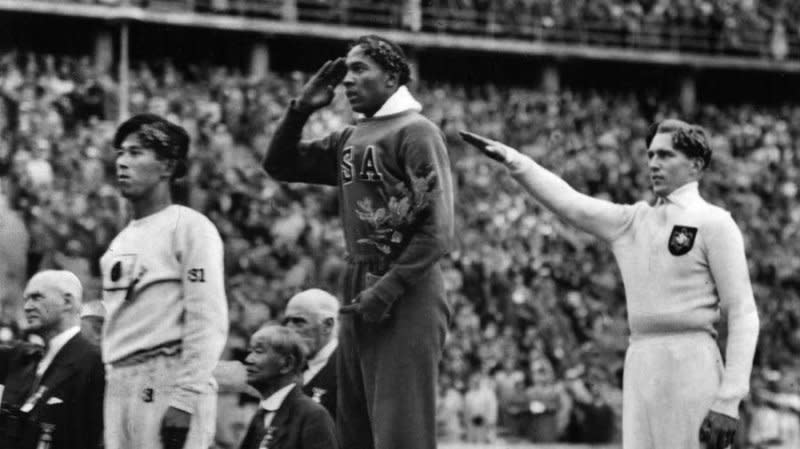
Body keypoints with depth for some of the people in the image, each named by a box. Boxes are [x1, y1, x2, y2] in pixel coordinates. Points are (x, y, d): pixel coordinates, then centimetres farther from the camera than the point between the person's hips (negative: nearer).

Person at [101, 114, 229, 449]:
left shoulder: (189, 227, -4)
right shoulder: (122, 240, 20)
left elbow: (207, 323, -12)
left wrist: (183, 401, -18)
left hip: (168, 380, -8)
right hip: (120, 384, 8)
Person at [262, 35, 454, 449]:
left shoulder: (415, 132, -6)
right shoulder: (348, 140, 17)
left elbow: (437, 231, -13)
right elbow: (279, 164, 24)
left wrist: (387, 291, -18)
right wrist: (300, 109, 9)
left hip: (405, 299, -8)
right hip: (357, 298, 8)